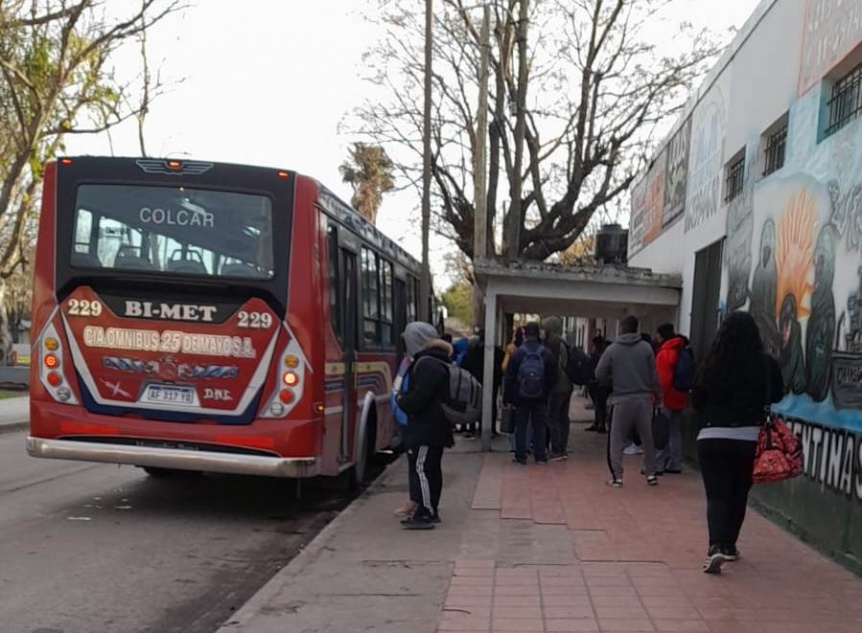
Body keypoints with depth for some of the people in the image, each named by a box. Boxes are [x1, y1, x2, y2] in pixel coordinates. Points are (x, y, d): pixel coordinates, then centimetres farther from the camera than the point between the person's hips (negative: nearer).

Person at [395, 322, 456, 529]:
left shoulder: (426, 364, -19)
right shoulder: (439, 362, 15)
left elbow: (418, 397, -24)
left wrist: (401, 400, -7)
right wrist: (405, 398, 15)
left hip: (424, 429, -11)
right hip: (436, 427, 11)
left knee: (421, 468, -7)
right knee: (432, 469, 16)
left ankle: (424, 514, -6)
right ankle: (431, 510, 24)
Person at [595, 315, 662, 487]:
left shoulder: (612, 349, -4)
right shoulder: (646, 347, -2)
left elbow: (599, 374, -3)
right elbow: (654, 375, -2)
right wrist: (658, 395, 9)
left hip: (622, 400, -2)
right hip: (644, 399, 2)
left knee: (617, 440, 6)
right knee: (647, 438, 14)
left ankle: (617, 476, 1)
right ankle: (651, 474, 18)